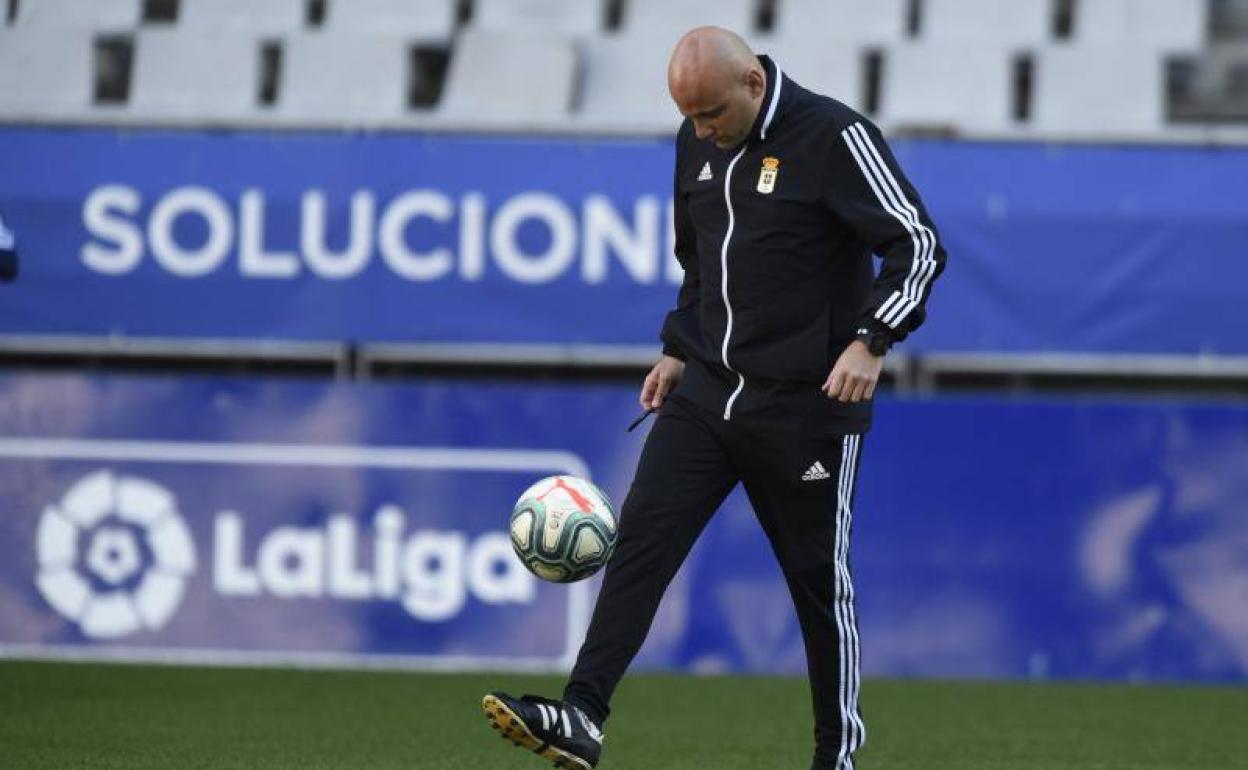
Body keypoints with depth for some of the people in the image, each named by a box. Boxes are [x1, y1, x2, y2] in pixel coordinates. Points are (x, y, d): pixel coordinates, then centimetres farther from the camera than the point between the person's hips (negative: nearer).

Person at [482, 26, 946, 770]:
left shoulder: (834, 137, -14)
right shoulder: (698, 145, 7)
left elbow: (918, 244, -15)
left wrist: (871, 340, -25)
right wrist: (677, 349, 16)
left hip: (805, 404, -6)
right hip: (705, 392, 6)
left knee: (819, 575, 6)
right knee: (641, 539, -10)